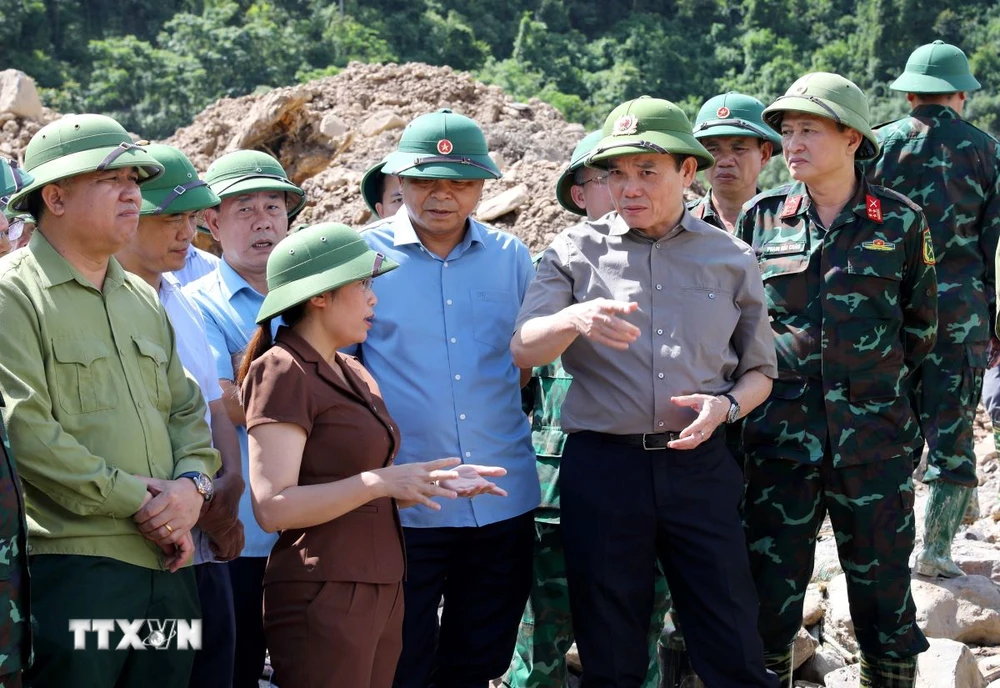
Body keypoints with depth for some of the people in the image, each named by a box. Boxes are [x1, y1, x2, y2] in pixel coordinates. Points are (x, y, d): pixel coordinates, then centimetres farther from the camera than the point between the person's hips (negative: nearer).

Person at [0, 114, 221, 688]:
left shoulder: (143, 298, 19)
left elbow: (187, 409, 18)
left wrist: (192, 484, -2)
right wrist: (137, 500, -13)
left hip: (167, 565, 7)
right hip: (73, 563, -7)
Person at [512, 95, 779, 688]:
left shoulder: (731, 258, 7)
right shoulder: (576, 251, 3)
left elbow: (759, 370, 14)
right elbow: (524, 350, -9)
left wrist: (725, 406, -8)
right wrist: (575, 318, -30)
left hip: (700, 466, 1)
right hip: (602, 467, 0)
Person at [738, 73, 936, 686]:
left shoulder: (902, 221, 0)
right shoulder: (761, 219, 3)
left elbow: (921, 325, 11)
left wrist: (875, 378, 11)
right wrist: (782, 374, 8)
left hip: (874, 439, -1)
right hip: (782, 435, 1)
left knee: (884, 591, 7)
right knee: (771, 594, 5)